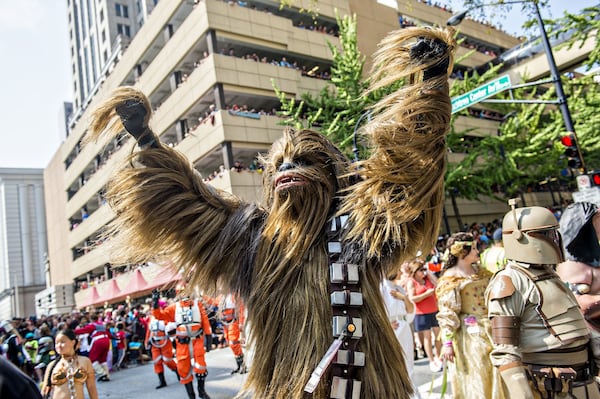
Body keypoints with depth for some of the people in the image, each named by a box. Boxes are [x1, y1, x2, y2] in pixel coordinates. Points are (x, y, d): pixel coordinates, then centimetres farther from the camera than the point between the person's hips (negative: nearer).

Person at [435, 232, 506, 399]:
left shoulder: (481, 272, 9)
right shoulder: (450, 279, -11)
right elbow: (447, 313, -15)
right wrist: (447, 342, -19)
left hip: (491, 331, 6)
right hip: (470, 335, -6)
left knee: (494, 374, 14)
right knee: (476, 379, 4)